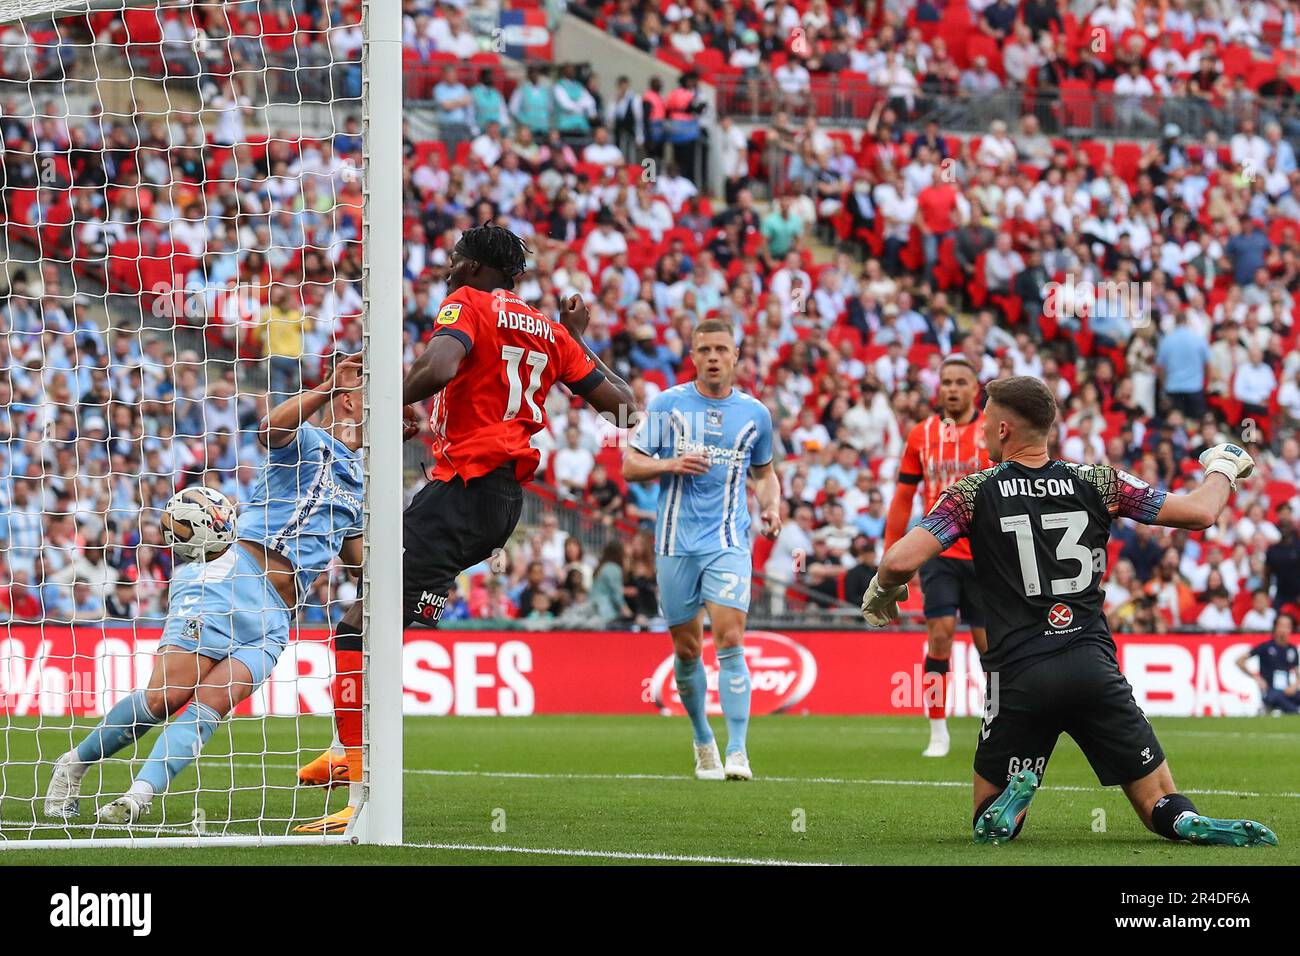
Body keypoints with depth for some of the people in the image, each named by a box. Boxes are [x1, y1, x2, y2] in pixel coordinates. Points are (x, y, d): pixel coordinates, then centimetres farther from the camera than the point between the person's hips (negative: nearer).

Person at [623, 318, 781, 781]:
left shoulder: (755, 413, 7)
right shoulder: (666, 404, 3)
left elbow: (764, 472, 22)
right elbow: (630, 464, 4)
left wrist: (772, 507, 2)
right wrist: (671, 465, -15)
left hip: (728, 541, -1)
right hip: (676, 542, 1)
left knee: (729, 639, -16)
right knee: (687, 648, 6)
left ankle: (737, 752, -18)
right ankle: (703, 742, 27)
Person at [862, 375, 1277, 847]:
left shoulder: (974, 492, 0)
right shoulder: (1098, 482, 5)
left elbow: (902, 561, -9)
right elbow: (1199, 513, 7)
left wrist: (880, 592, 14)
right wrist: (1223, 468, 29)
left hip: (1019, 673, -1)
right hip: (1094, 667, 1)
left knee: (988, 825, 14)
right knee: (1162, 807, 10)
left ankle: (1016, 794, -20)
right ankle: (1190, 823, -26)